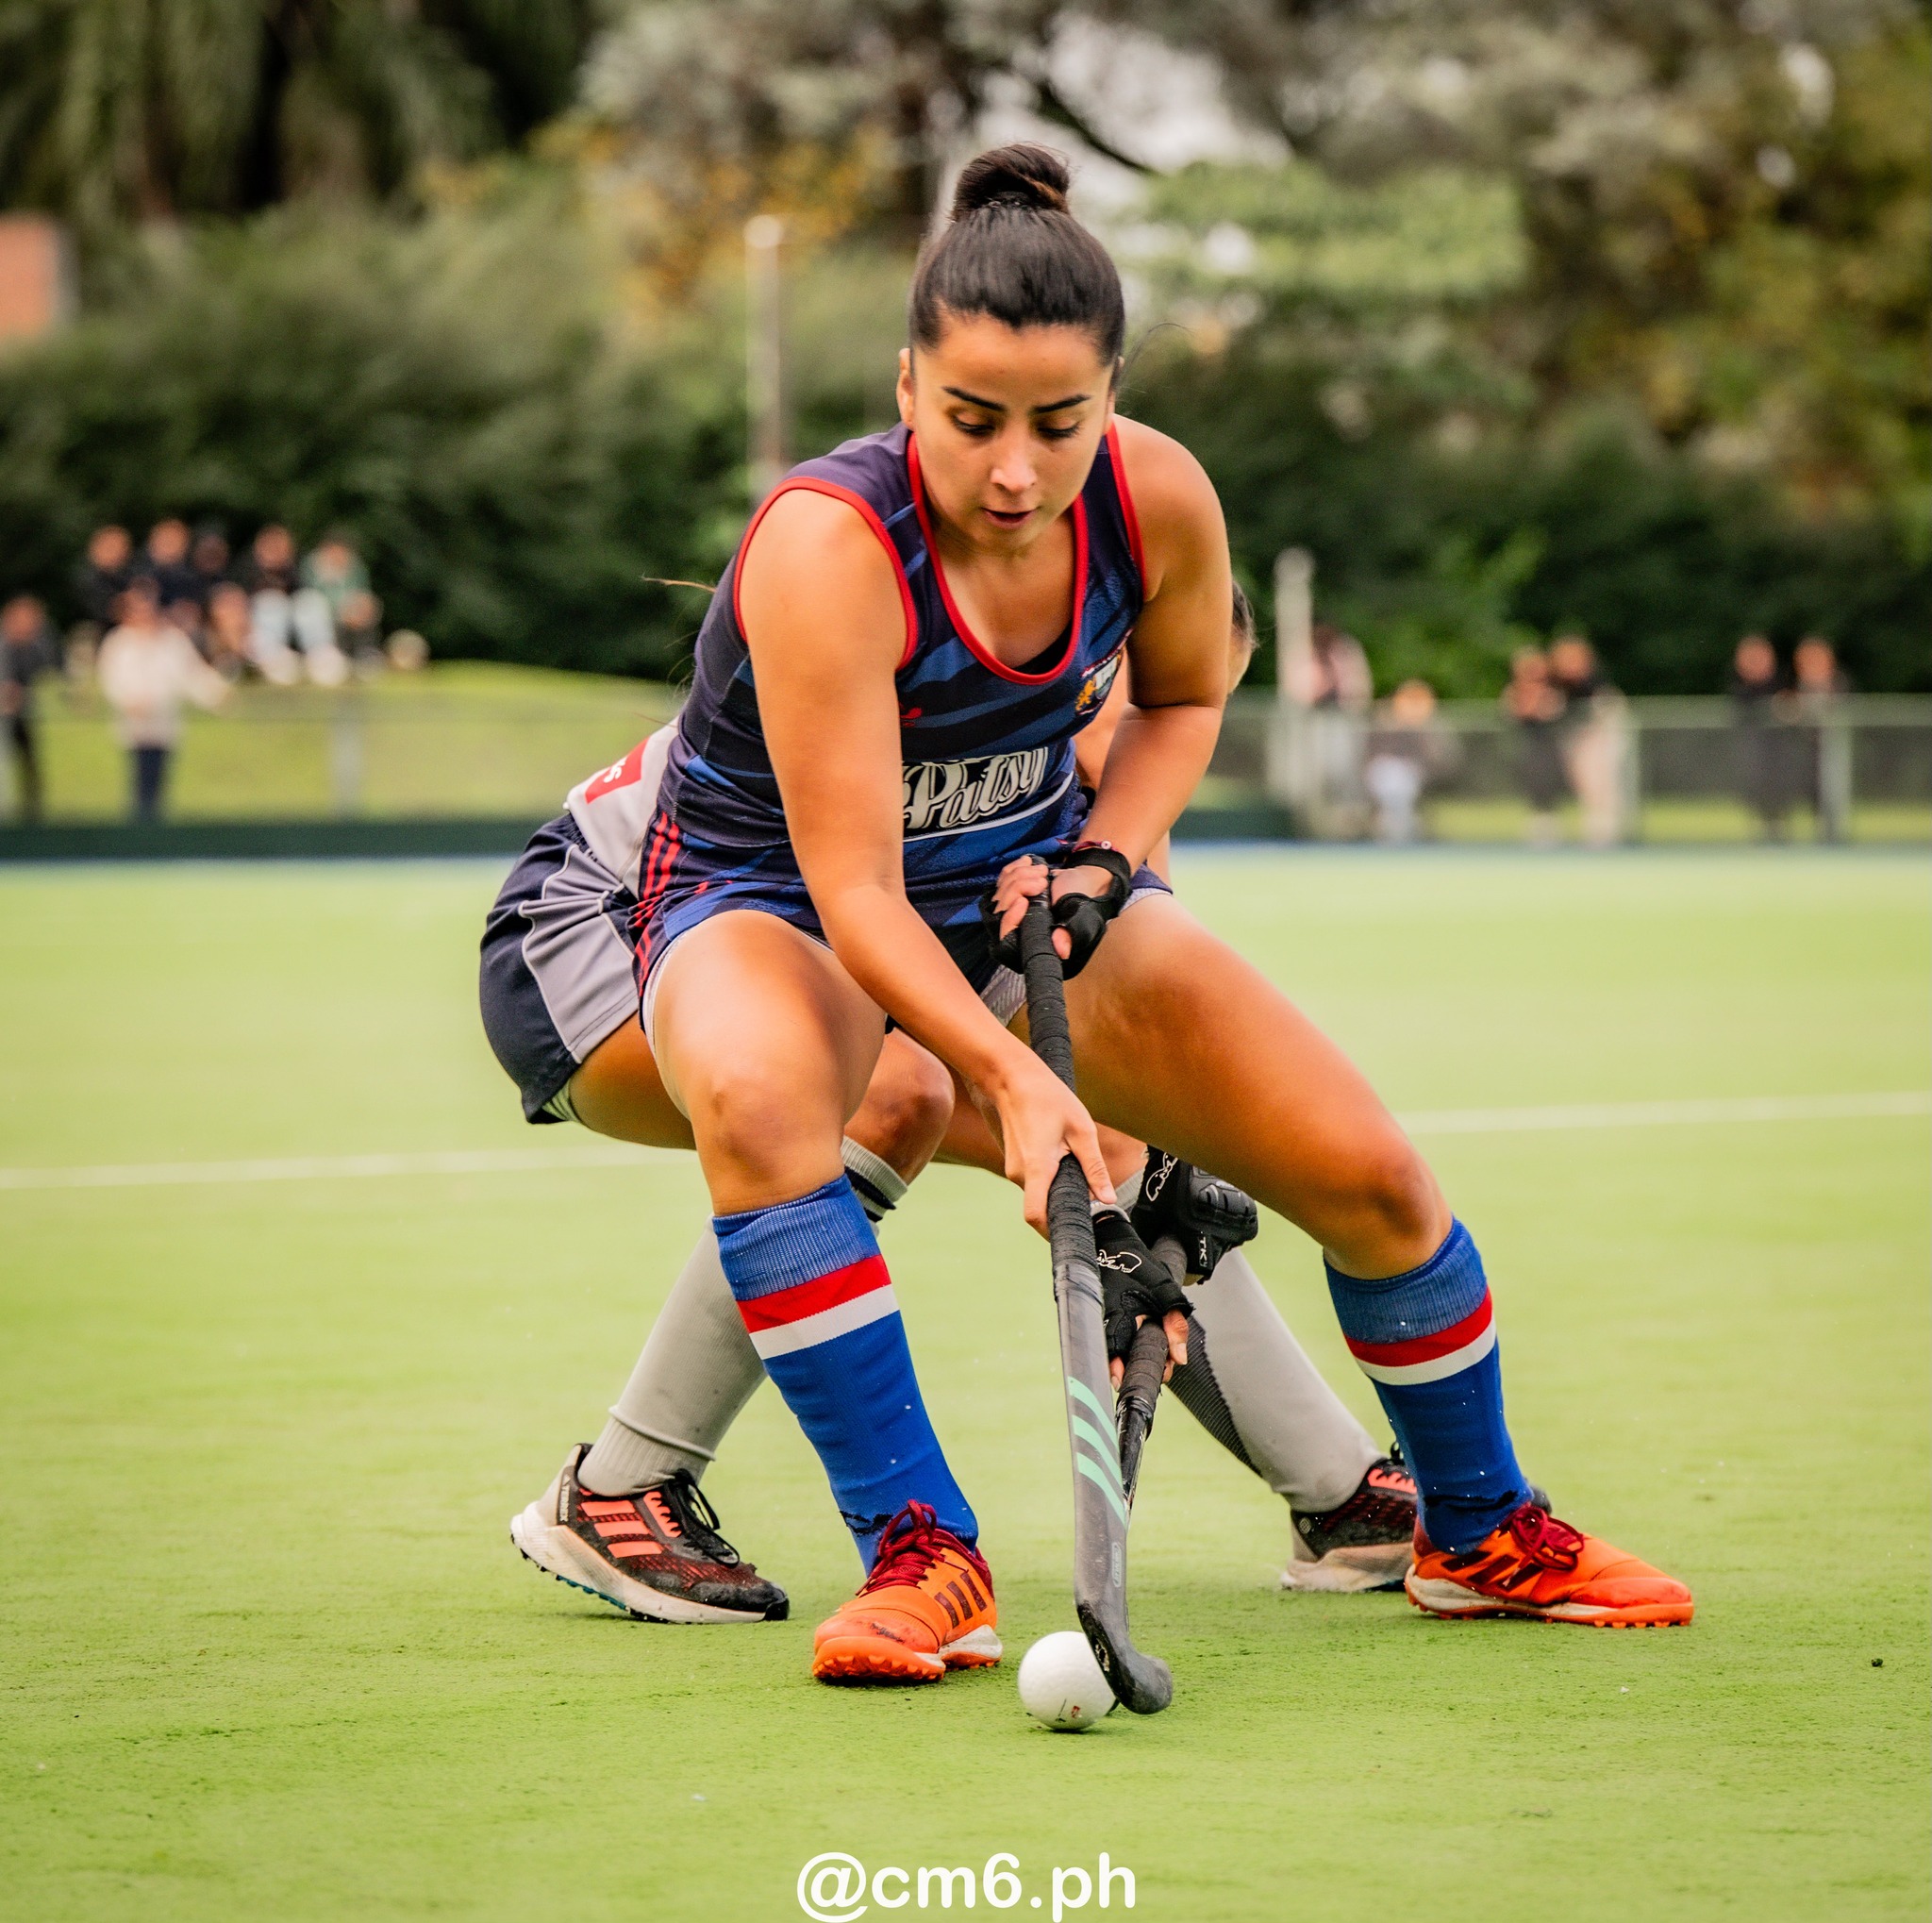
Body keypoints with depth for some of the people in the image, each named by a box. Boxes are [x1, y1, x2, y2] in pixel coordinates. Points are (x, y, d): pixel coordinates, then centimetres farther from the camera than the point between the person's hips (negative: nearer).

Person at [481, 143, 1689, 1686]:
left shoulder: (1159, 499, -18)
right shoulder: (828, 545, -34)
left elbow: (1185, 693, 6)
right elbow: (854, 893, -35)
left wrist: (1103, 860, -11)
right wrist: (1007, 1077, -48)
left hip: (1034, 880, 5)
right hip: (775, 901, -5)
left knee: (1374, 1180, -3)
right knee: (757, 1098, -42)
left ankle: (1481, 1535, 25)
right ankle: (919, 1555, -33)